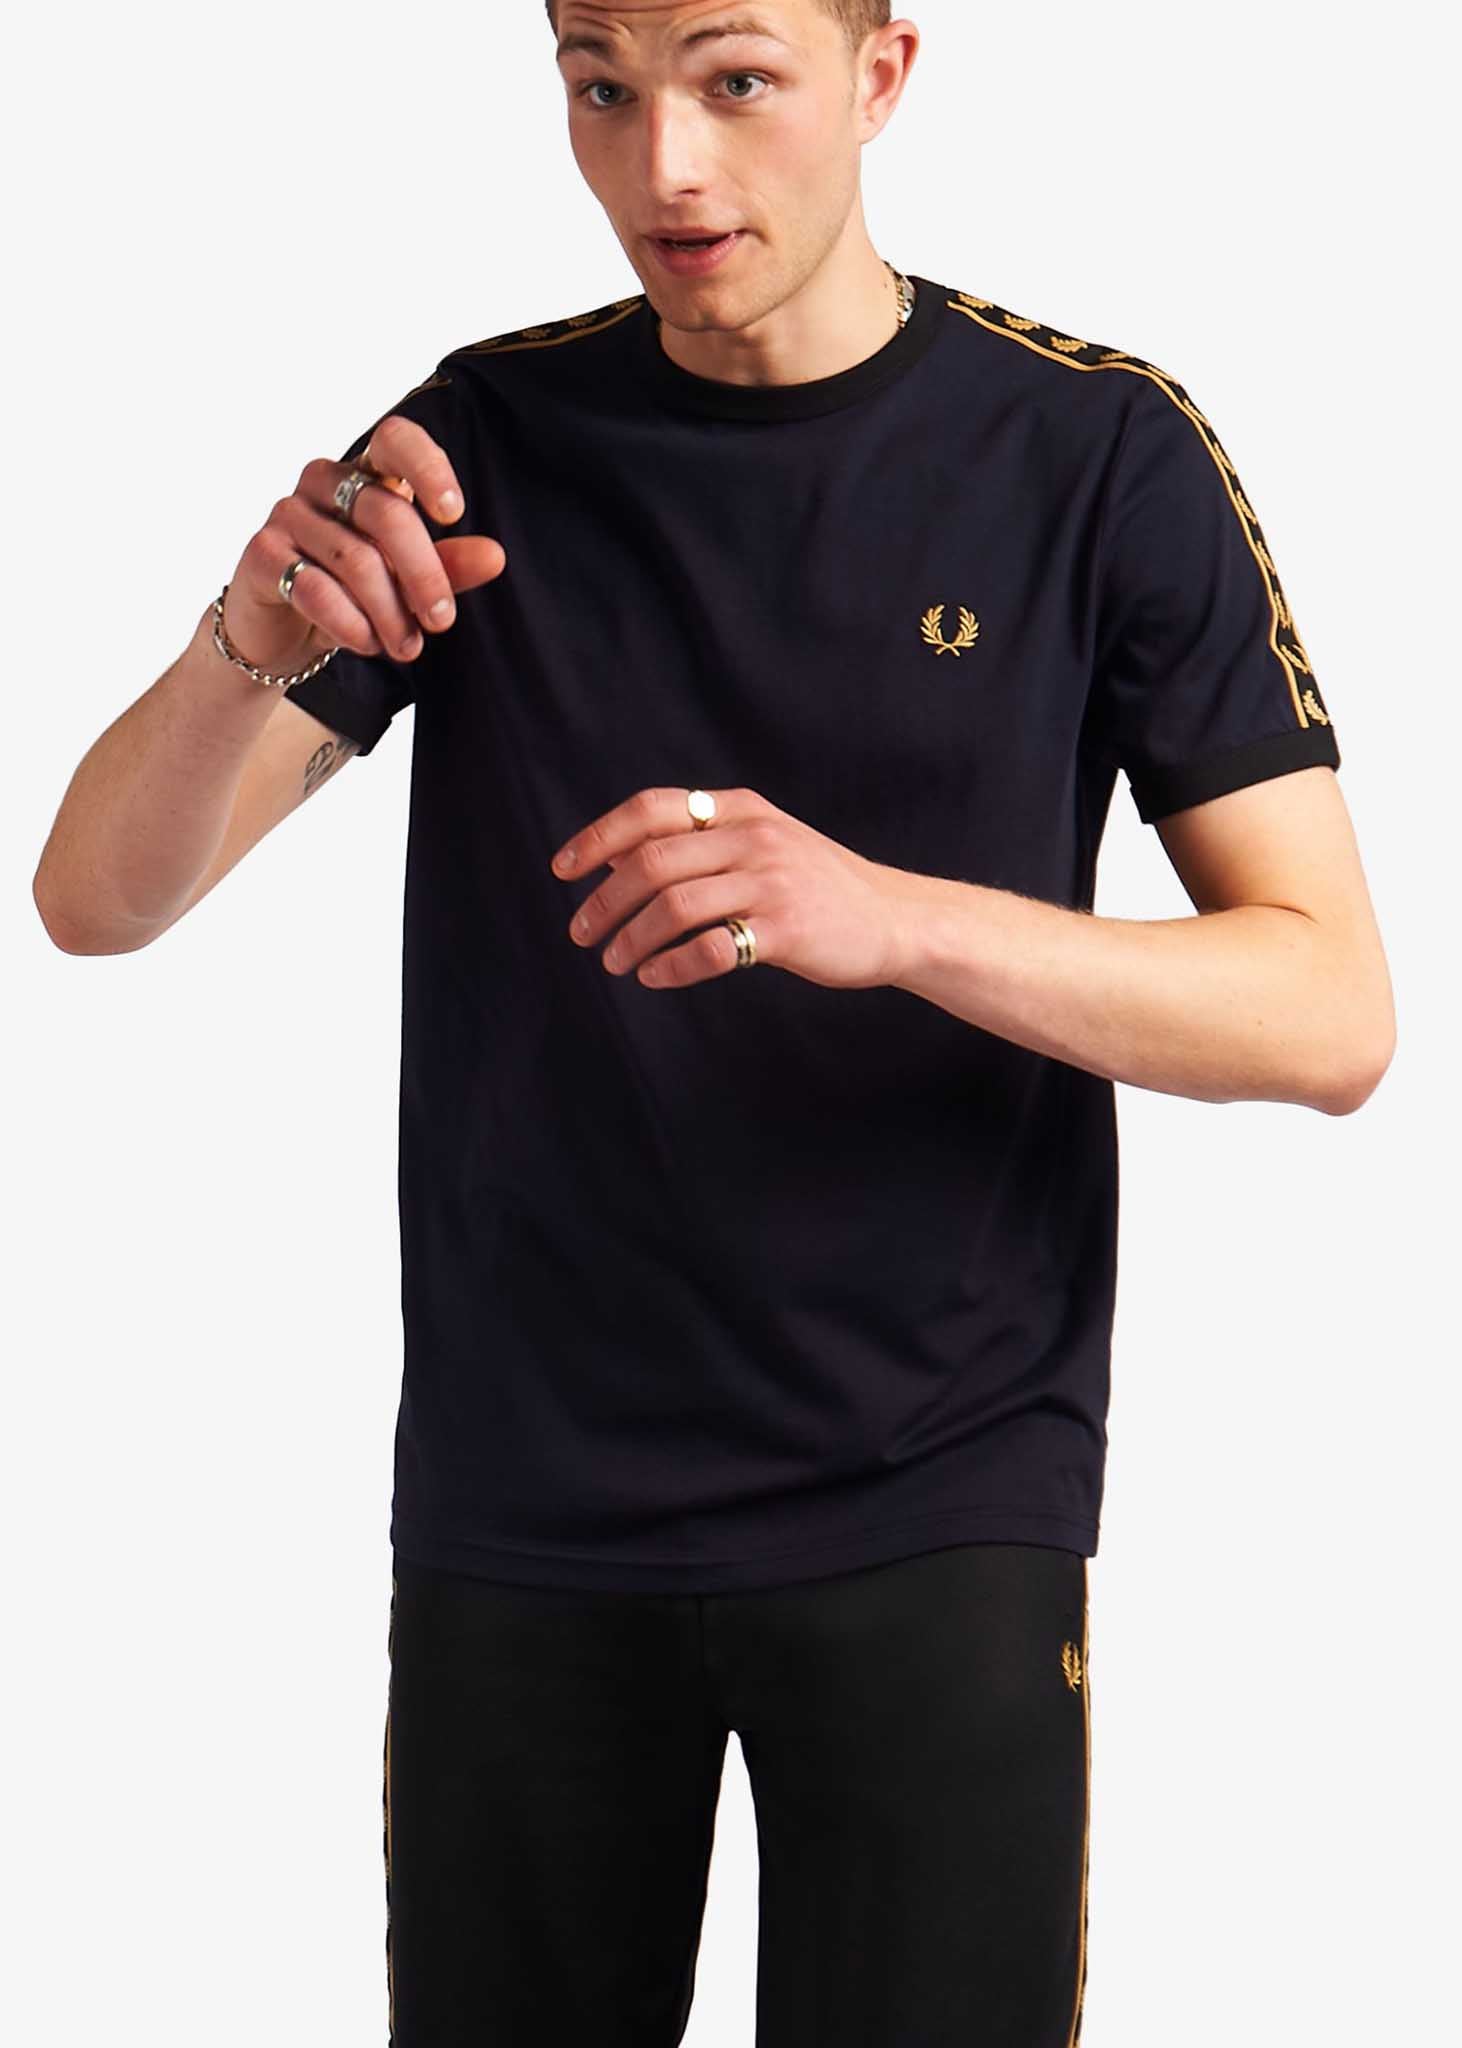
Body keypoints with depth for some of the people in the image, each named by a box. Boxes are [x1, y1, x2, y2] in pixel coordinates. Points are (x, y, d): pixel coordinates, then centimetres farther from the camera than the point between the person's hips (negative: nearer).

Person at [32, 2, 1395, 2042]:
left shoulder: (1094, 456, -4)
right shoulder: (482, 445, 2)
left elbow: (1330, 1012, -8)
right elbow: (98, 895, -3)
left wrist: (885, 918, -24)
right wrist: (248, 646, -25)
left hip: (936, 1508, -2)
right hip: (518, 1510, 2)